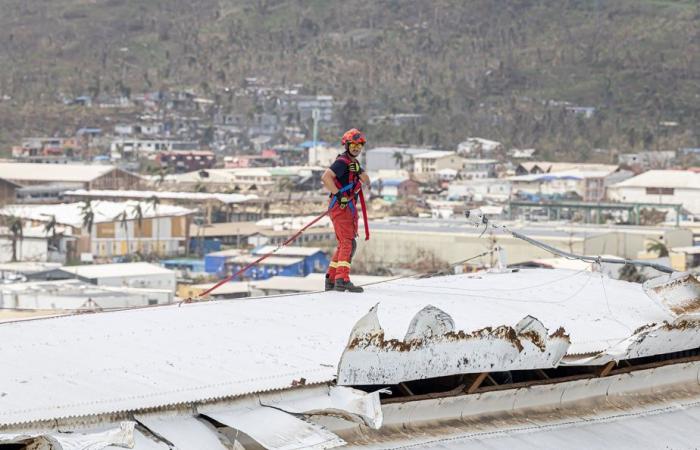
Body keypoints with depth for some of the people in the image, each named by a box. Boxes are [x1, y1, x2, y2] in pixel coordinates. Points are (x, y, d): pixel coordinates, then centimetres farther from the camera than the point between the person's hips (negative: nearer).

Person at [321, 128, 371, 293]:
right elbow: (326, 177, -25)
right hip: (341, 207, -10)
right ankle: (342, 280, -25)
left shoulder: (354, 163, 19)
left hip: (349, 208, 10)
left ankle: (331, 279, 22)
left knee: (344, 245, 16)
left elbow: (367, 182, 11)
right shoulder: (342, 162, -11)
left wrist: (360, 172, -9)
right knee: (348, 243, -17)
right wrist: (338, 194, -27)